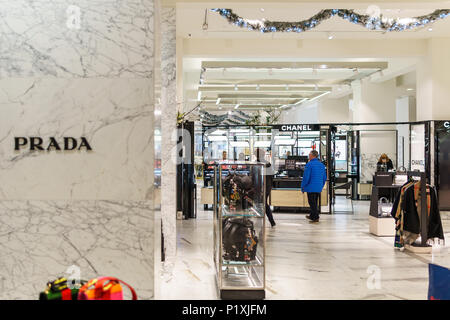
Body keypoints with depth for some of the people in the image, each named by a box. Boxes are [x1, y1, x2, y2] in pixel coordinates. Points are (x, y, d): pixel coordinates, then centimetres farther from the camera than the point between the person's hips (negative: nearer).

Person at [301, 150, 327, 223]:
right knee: (315, 202, 17)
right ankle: (312, 216, 28)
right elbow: (324, 178, 14)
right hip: (319, 188, 7)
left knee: (312, 203, -1)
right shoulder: (322, 165, 10)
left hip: (311, 188, -7)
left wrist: (303, 187, -6)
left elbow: (306, 177, -15)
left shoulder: (309, 164, -13)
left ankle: (316, 217, -3)